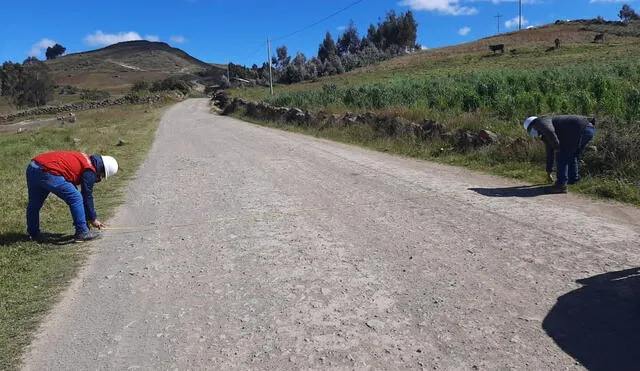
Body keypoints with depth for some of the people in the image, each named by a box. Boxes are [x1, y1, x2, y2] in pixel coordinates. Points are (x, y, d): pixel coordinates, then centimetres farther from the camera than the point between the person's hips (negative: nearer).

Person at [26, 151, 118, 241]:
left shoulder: (85, 159, 24)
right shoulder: (90, 171, -3)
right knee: (76, 198, -3)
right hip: (47, 172, -10)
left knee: (34, 203, 24)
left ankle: (33, 233, 39)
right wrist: (93, 219, 13)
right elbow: (87, 196, 1)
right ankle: (82, 232, 2)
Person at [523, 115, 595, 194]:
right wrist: (549, 172, 44)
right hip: (590, 129, 10)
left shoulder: (542, 121, 2)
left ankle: (561, 184, -3)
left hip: (581, 129, -10)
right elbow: (549, 152, 37)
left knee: (561, 155, -2)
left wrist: (557, 147, -9)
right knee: (571, 155, 24)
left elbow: (550, 132, -23)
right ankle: (573, 179, 27)